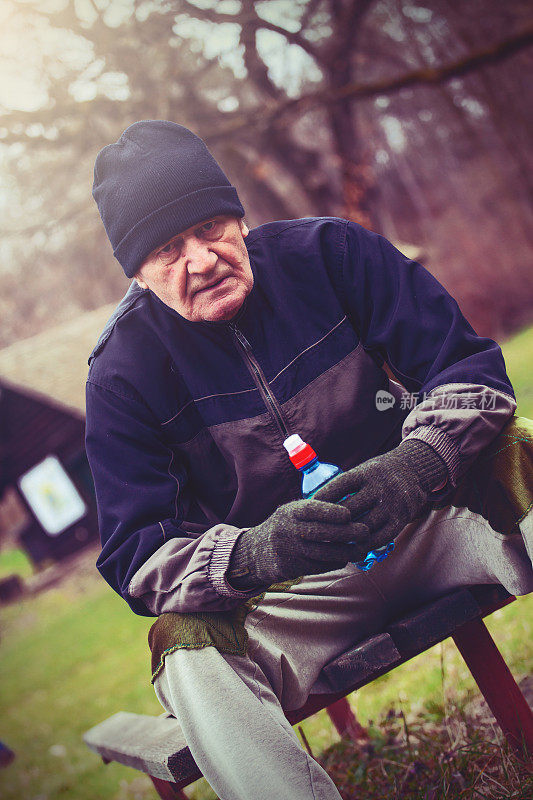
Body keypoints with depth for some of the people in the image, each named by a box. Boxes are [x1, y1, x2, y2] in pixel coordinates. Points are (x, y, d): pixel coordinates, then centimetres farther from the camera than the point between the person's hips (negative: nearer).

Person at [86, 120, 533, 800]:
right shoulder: (122, 375, -7)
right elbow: (137, 559, -10)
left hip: (422, 524, 1)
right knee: (191, 658, -32)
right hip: (286, 591, -1)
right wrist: (253, 554, -32)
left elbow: (471, 365, -7)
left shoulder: (326, 252, -5)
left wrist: (421, 463, -30)